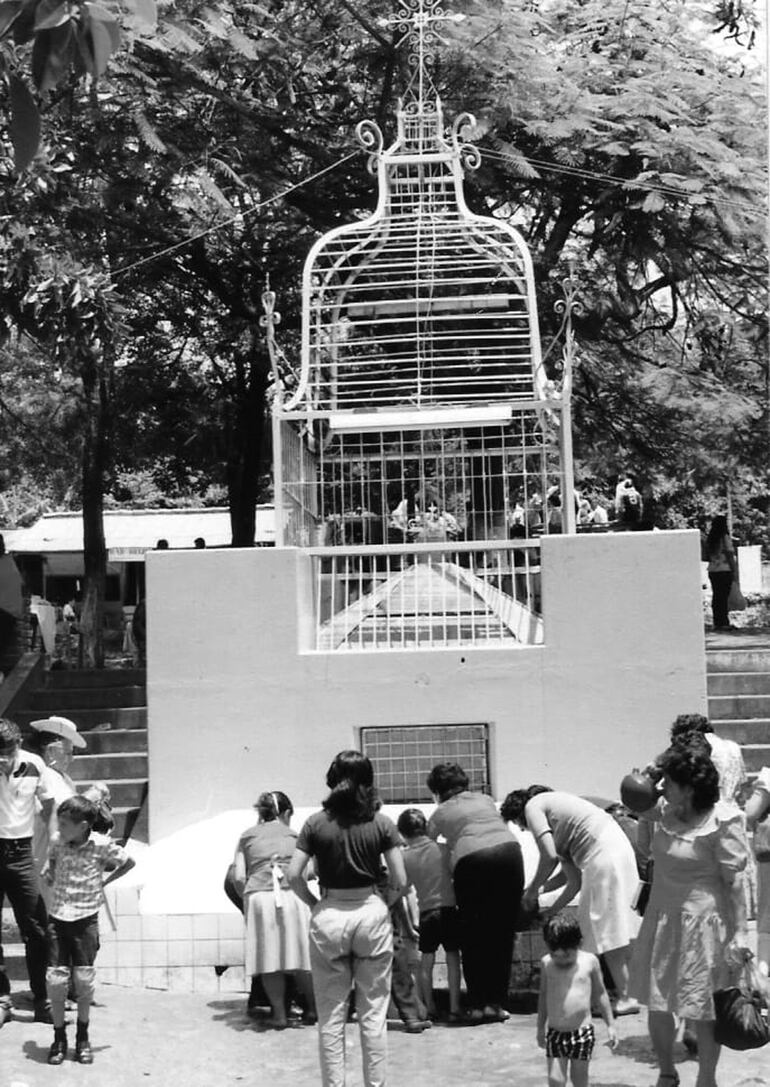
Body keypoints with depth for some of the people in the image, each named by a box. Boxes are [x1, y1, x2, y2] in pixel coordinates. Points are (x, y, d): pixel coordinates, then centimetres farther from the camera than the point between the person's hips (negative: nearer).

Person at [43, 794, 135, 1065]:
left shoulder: (102, 845, -10)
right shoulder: (57, 843, 0)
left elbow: (129, 862, 6)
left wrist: (105, 880, 3)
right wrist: (50, 872, 7)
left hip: (86, 920, -2)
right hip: (57, 918, 2)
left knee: (84, 980, 2)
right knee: (55, 979, -1)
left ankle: (83, 1038, 20)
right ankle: (59, 1038, 14)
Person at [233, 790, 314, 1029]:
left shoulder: (248, 836, 16)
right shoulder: (293, 835, 17)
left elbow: (239, 877, 8)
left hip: (259, 898, 0)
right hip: (291, 896, 0)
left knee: (269, 957, 6)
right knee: (300, 955, 11)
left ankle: (279, 1014, 10)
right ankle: (311, 1008, 20)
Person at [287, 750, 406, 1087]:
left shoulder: (316, 823, -1)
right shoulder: (381, 823, -2)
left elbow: (294, 875, -7)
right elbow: (400, 881, -4)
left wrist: (314, 904, 7)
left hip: (328, 917, 0)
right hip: (371, 913, 0)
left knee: (331, 1016, 8)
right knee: (373, 1013, 8)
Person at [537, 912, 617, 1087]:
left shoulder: (589, 961, -4)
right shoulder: (546, 963, 0)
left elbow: (600, 994, 7)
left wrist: (610, 1025, 8)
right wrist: (540, 1027, 18)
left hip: (582, 1032, -1)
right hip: (555, 1033, 1)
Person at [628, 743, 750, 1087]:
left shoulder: (722, 822, -16)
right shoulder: (665, 811, 3)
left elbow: (734, 880, -15)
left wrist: (739, 931, -17)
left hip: (701, 923, -7)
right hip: (661, 918, 7)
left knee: (701, 1011, 5)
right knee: (656, 1004, 13)